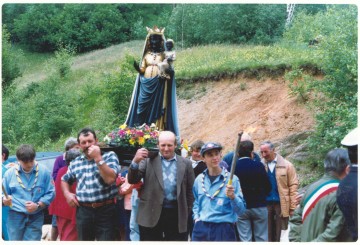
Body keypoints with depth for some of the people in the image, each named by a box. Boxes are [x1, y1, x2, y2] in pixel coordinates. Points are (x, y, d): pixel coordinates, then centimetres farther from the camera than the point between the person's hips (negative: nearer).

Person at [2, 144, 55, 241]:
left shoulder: (44, 172, -2)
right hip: (15, 216, 1)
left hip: (35, 217, -1)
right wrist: (5, 200, -17)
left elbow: (50, 193, 0)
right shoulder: (9, 173, 1)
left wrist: (37, 205, -14)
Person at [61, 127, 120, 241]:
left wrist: (98, 158, -16)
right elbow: (64, 179, 27)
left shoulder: (109, 156, -2)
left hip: (105, 211, -4)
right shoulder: (75, 162, 12)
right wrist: (67, 194, 8)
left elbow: (110, 179, -16)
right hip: (83, 211, 4)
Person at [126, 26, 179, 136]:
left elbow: (169, 70, 2)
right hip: (146, 84, 2)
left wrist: (168, 72, -20)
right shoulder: (147, 55, 13)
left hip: (159, 85, -2)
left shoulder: (163, 55, 7)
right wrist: (137, 68, -8)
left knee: (157, 108, -5)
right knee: (144, 108, -2)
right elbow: (142, 70, 12)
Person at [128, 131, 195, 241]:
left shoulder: (185, 163, 6)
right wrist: (135, 161, -21)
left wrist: (187, 212, 6)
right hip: (151, 213, -1)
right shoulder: (148, 160, 2)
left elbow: (190, 190, 10)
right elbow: (132, 180, -5)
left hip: (176, 214, 1)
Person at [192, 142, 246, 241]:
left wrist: (232, 197, -27)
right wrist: (196, 217, 8)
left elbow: (241, 210, -9)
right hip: (201, 228, 4)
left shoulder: (232, 179, -6)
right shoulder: (199, 179, 6)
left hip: (224, 229, -4)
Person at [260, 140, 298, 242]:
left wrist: (293, 207, -7)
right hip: (266, 203, 2)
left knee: (281, 235, 6)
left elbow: (293, 186, -3)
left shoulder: (287, 165, -3)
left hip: (282, 203, -2)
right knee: (268, 233, 10)